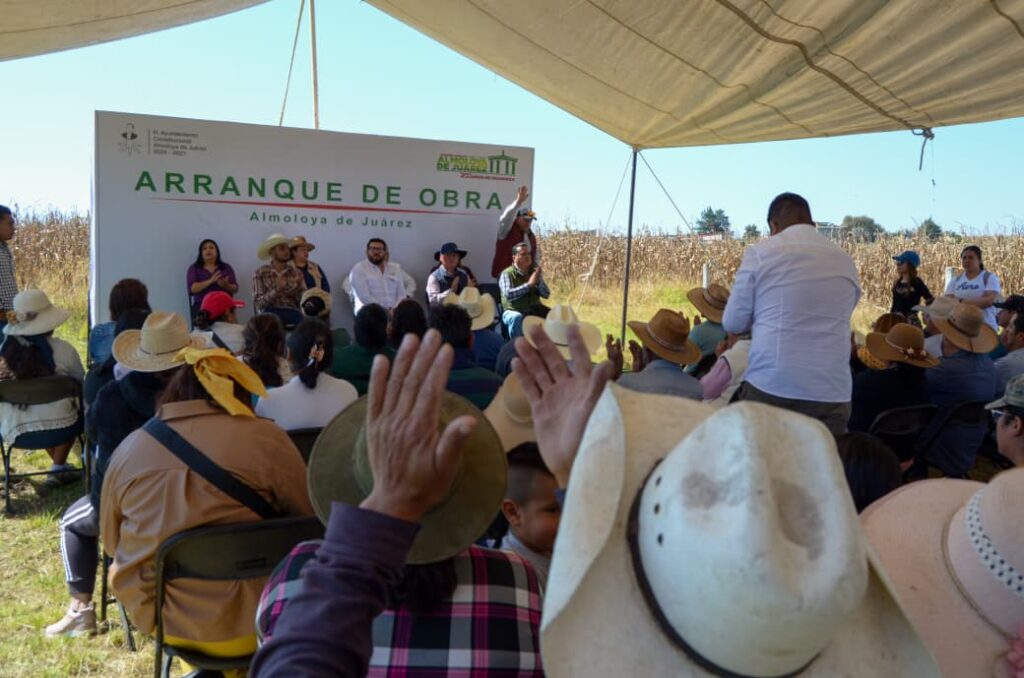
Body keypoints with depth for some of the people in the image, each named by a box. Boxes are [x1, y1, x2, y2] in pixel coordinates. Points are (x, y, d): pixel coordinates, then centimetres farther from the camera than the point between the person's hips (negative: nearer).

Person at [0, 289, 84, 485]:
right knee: (78, 411, 29)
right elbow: (81, 383, 5)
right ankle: (58, 469, 25)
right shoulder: (63, 349, -12)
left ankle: (61, 465, 39)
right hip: (58, 429, -3)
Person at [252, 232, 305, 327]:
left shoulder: (296, 273, 13)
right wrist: (276, 290, -17)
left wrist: (298, 287, -11)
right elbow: (258, 303, -4)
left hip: (293, 313, 3)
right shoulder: (260, 273, 6)